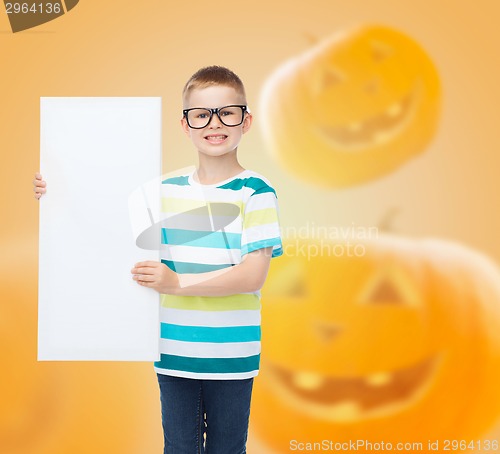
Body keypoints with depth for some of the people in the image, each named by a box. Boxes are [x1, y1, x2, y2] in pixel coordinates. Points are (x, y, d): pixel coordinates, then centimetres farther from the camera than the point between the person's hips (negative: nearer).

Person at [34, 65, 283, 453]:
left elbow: (253, 276, -16)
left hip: (230, 358, -3)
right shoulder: (166, 190, 4)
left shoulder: (256, 193, -8)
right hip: (173, 353, 3)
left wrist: (178, 283, -24)